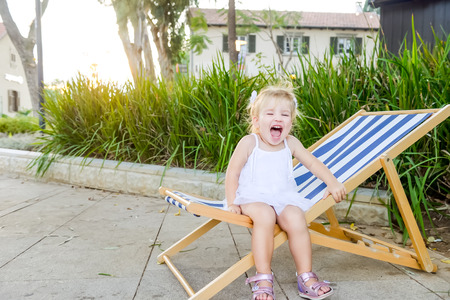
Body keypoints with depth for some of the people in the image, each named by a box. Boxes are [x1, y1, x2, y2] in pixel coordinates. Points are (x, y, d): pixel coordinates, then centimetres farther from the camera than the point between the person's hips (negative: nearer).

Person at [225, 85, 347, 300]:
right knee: (265, 215, -36)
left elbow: (313, 163, 13)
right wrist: (232, 202, -11)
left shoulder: (291, 143, 7)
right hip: (254, 197, -3)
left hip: (284, 198, 3)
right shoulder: (249, 142, -3)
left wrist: (332, 182, -2)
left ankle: (306, 277, -13)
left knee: (296, 217, -28)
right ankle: (263, 278, -26)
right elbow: (233, 172, -2)